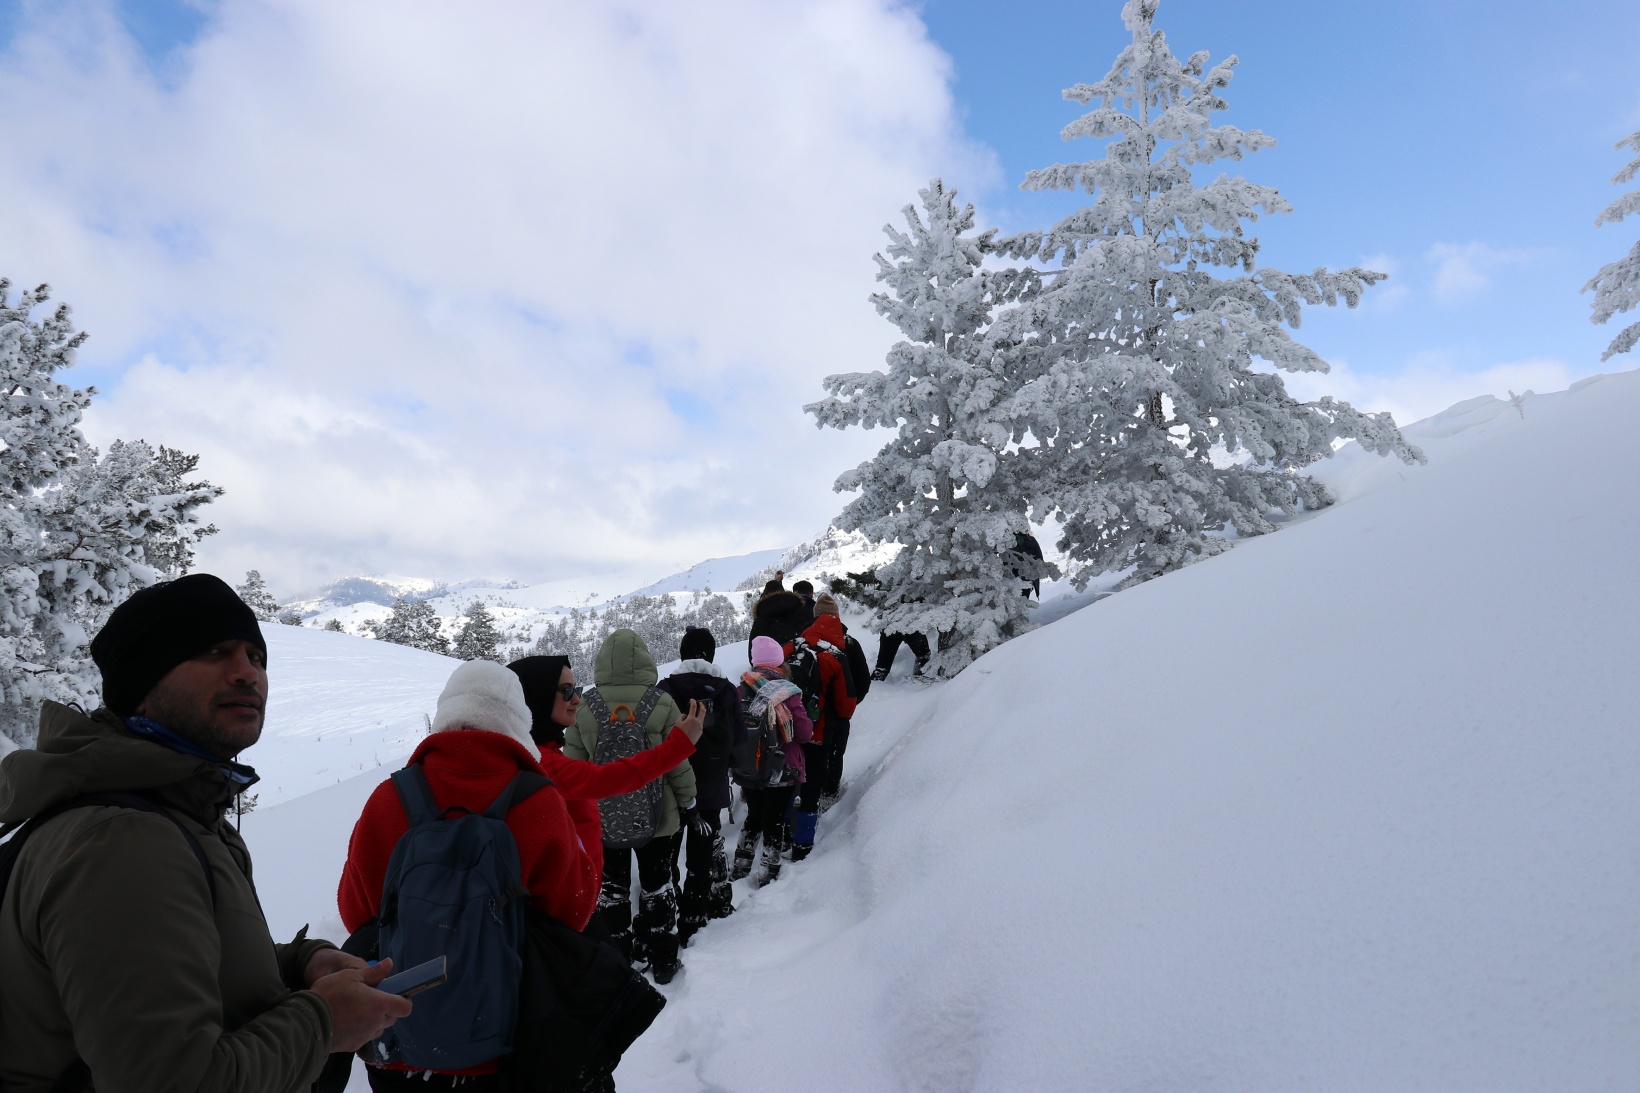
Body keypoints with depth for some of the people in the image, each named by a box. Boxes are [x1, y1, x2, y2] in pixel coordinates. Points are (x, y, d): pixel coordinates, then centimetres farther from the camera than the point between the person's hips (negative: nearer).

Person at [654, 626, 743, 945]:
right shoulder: (728, 691, -7)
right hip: (711, 789, 2)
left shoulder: (667, 689, -14)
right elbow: (738, 740, 0)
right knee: (703, 858, 14)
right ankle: (689, 925, 19)